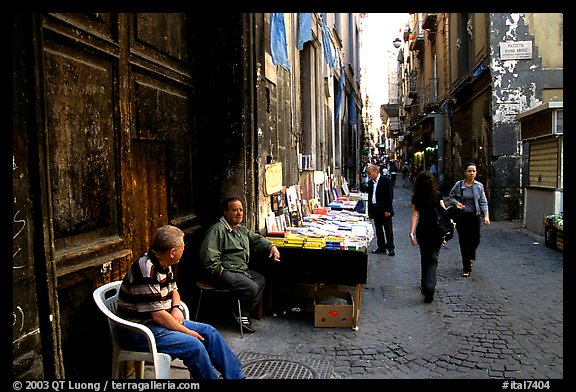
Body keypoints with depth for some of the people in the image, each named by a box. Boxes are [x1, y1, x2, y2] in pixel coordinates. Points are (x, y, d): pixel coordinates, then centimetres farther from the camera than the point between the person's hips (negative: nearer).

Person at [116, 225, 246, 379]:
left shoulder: (164, 265, 5)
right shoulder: (147, 271, -26)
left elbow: (173, 290, 22)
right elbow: (158, 315, -26)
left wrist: (176, 307, 0)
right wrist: (186, 331, -16)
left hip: (163, 321, 10)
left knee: (209, 332, 3)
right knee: (194, 345, -27)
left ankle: (237, 375, 11)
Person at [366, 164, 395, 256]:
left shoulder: (386, 180, -9)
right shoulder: (370, 183, 11)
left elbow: (390, 196, -11)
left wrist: (388, 210, -16)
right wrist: (369, 211, 13)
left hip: (385, 210, -6)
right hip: (375, 210, 6)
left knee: (388, 230, 0)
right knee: (378, 230, 10)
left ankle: (390, 248, 10)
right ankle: (381, 247, 19)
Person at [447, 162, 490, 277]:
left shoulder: (479, 186, 2)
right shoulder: (459, 185, -2)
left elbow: (483, 202, 3)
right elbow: (450, 197, 7)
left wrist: (486, 216, -8)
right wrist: (456, 203, -14)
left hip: (475, 216, 1)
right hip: (462, 216, -1)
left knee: (476, 240, 0)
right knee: (464, 242, 1)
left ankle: (470, 257, 36)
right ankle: (466, 268, 12)